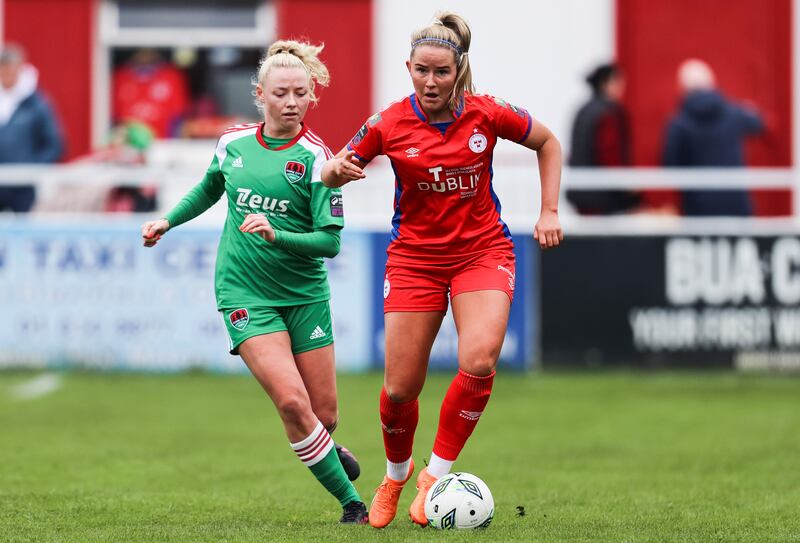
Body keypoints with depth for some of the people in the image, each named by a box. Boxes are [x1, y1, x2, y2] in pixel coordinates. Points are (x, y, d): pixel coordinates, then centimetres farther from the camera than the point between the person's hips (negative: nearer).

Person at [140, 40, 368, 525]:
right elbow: (210, 188, 24)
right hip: (245, 294, 0)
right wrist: (167, 222, 18)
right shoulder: (234, 144, 0)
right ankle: (352, 502, -5)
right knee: (292, 401, -18)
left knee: (324, 415, 3)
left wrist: (276, 235, -27)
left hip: (305, 293, 0)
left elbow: (330, 241, -14)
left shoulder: (315, 157, -10)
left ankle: (322, 450, 41)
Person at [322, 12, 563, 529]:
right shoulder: (389, 125, -9)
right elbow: (333, 173, 3)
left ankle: (436, 474, -7)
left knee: (479, 361, -24)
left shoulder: (488, 114, -8)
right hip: (415, 257, 0)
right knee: (400, 389, -3)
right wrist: (338, 170, -21)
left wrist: (550, 212, 3)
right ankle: (397, 473, 29)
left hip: (483, 250, 0)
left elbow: (548, 143, 9)